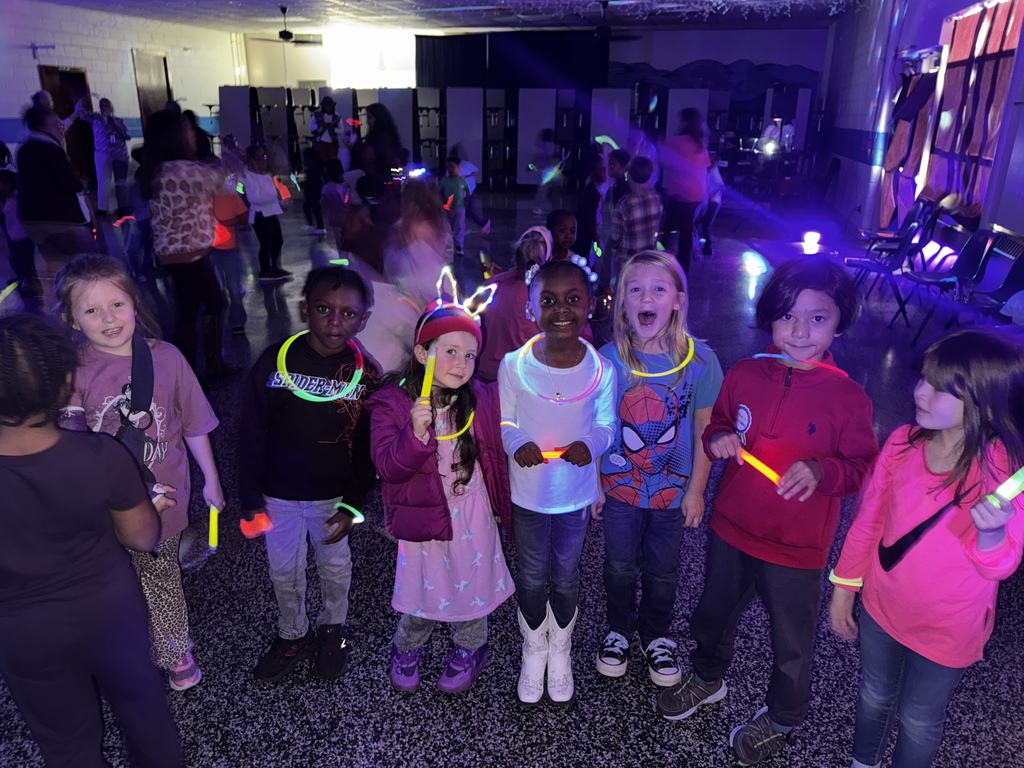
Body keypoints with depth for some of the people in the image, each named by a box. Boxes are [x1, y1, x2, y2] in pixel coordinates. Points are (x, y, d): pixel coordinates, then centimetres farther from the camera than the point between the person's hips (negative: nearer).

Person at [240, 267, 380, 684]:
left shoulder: (365, 373, -13)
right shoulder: (275, 361, -14)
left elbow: (368, 447, -6)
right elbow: (251, 433, -7)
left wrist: (353, 504, -6)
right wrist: (250, 497, -6)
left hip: (333, 496, 0)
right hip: (279, 494, 1)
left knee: (335, 567, 20)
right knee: (284, 572, 18)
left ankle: (333, 628, 46)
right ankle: (293, 635, 44)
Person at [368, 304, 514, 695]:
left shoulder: (481, 399, -6)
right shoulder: (391, 405, -14)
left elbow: (494, 454, 8)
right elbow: (388, 468, -21)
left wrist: (501, 506, 10)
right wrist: (416, 435, -36)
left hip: (473, 515, 2)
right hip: (423, 514, -2)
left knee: (471, 583, 15)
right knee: (423, 589, 9)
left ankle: (469, 650, 43)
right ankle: (407, 648, 41)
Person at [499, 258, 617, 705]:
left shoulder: (601, 370, -15)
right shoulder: (514, 366, -17)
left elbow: (606, 425, -3)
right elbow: (504, 421, -4)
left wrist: (592, 444, -25)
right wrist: (517, 443, -26)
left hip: (576, 494, 1)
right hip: (527, 493, 0)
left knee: (565, 576, 19)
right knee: (532, 578, 17)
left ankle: (560, 651, 47)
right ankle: (533, 650, 45)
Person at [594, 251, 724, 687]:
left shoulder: (700, 360, -17)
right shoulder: (607, 359, -16)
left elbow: (703, 430, -8)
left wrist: (696, 491, -4)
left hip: (673, 489, 0)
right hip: (619, 487, 0)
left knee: (662, 571, 20)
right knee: (620, 567, 20)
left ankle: (656, 636, 46)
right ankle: (619, 630, 46)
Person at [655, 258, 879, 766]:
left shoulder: (848, 397, -17)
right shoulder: (744, 375, -8)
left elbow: (864, 468, -10)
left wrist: (821, 471, -29)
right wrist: (717, 439, -15)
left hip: (796, 548, -3)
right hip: (731, 529, 3)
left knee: (791, 641, 18)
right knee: (714, 612, 26)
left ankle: (780, 718, 48)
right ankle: (708, 677, 56)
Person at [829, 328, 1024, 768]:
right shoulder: (903, 443, -14)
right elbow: (868, 519, -2)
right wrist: (844, 587, 4)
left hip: (946, 628, -3)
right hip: (880, 606, 3)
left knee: (919, 720, 19)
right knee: (874, 697, 25)